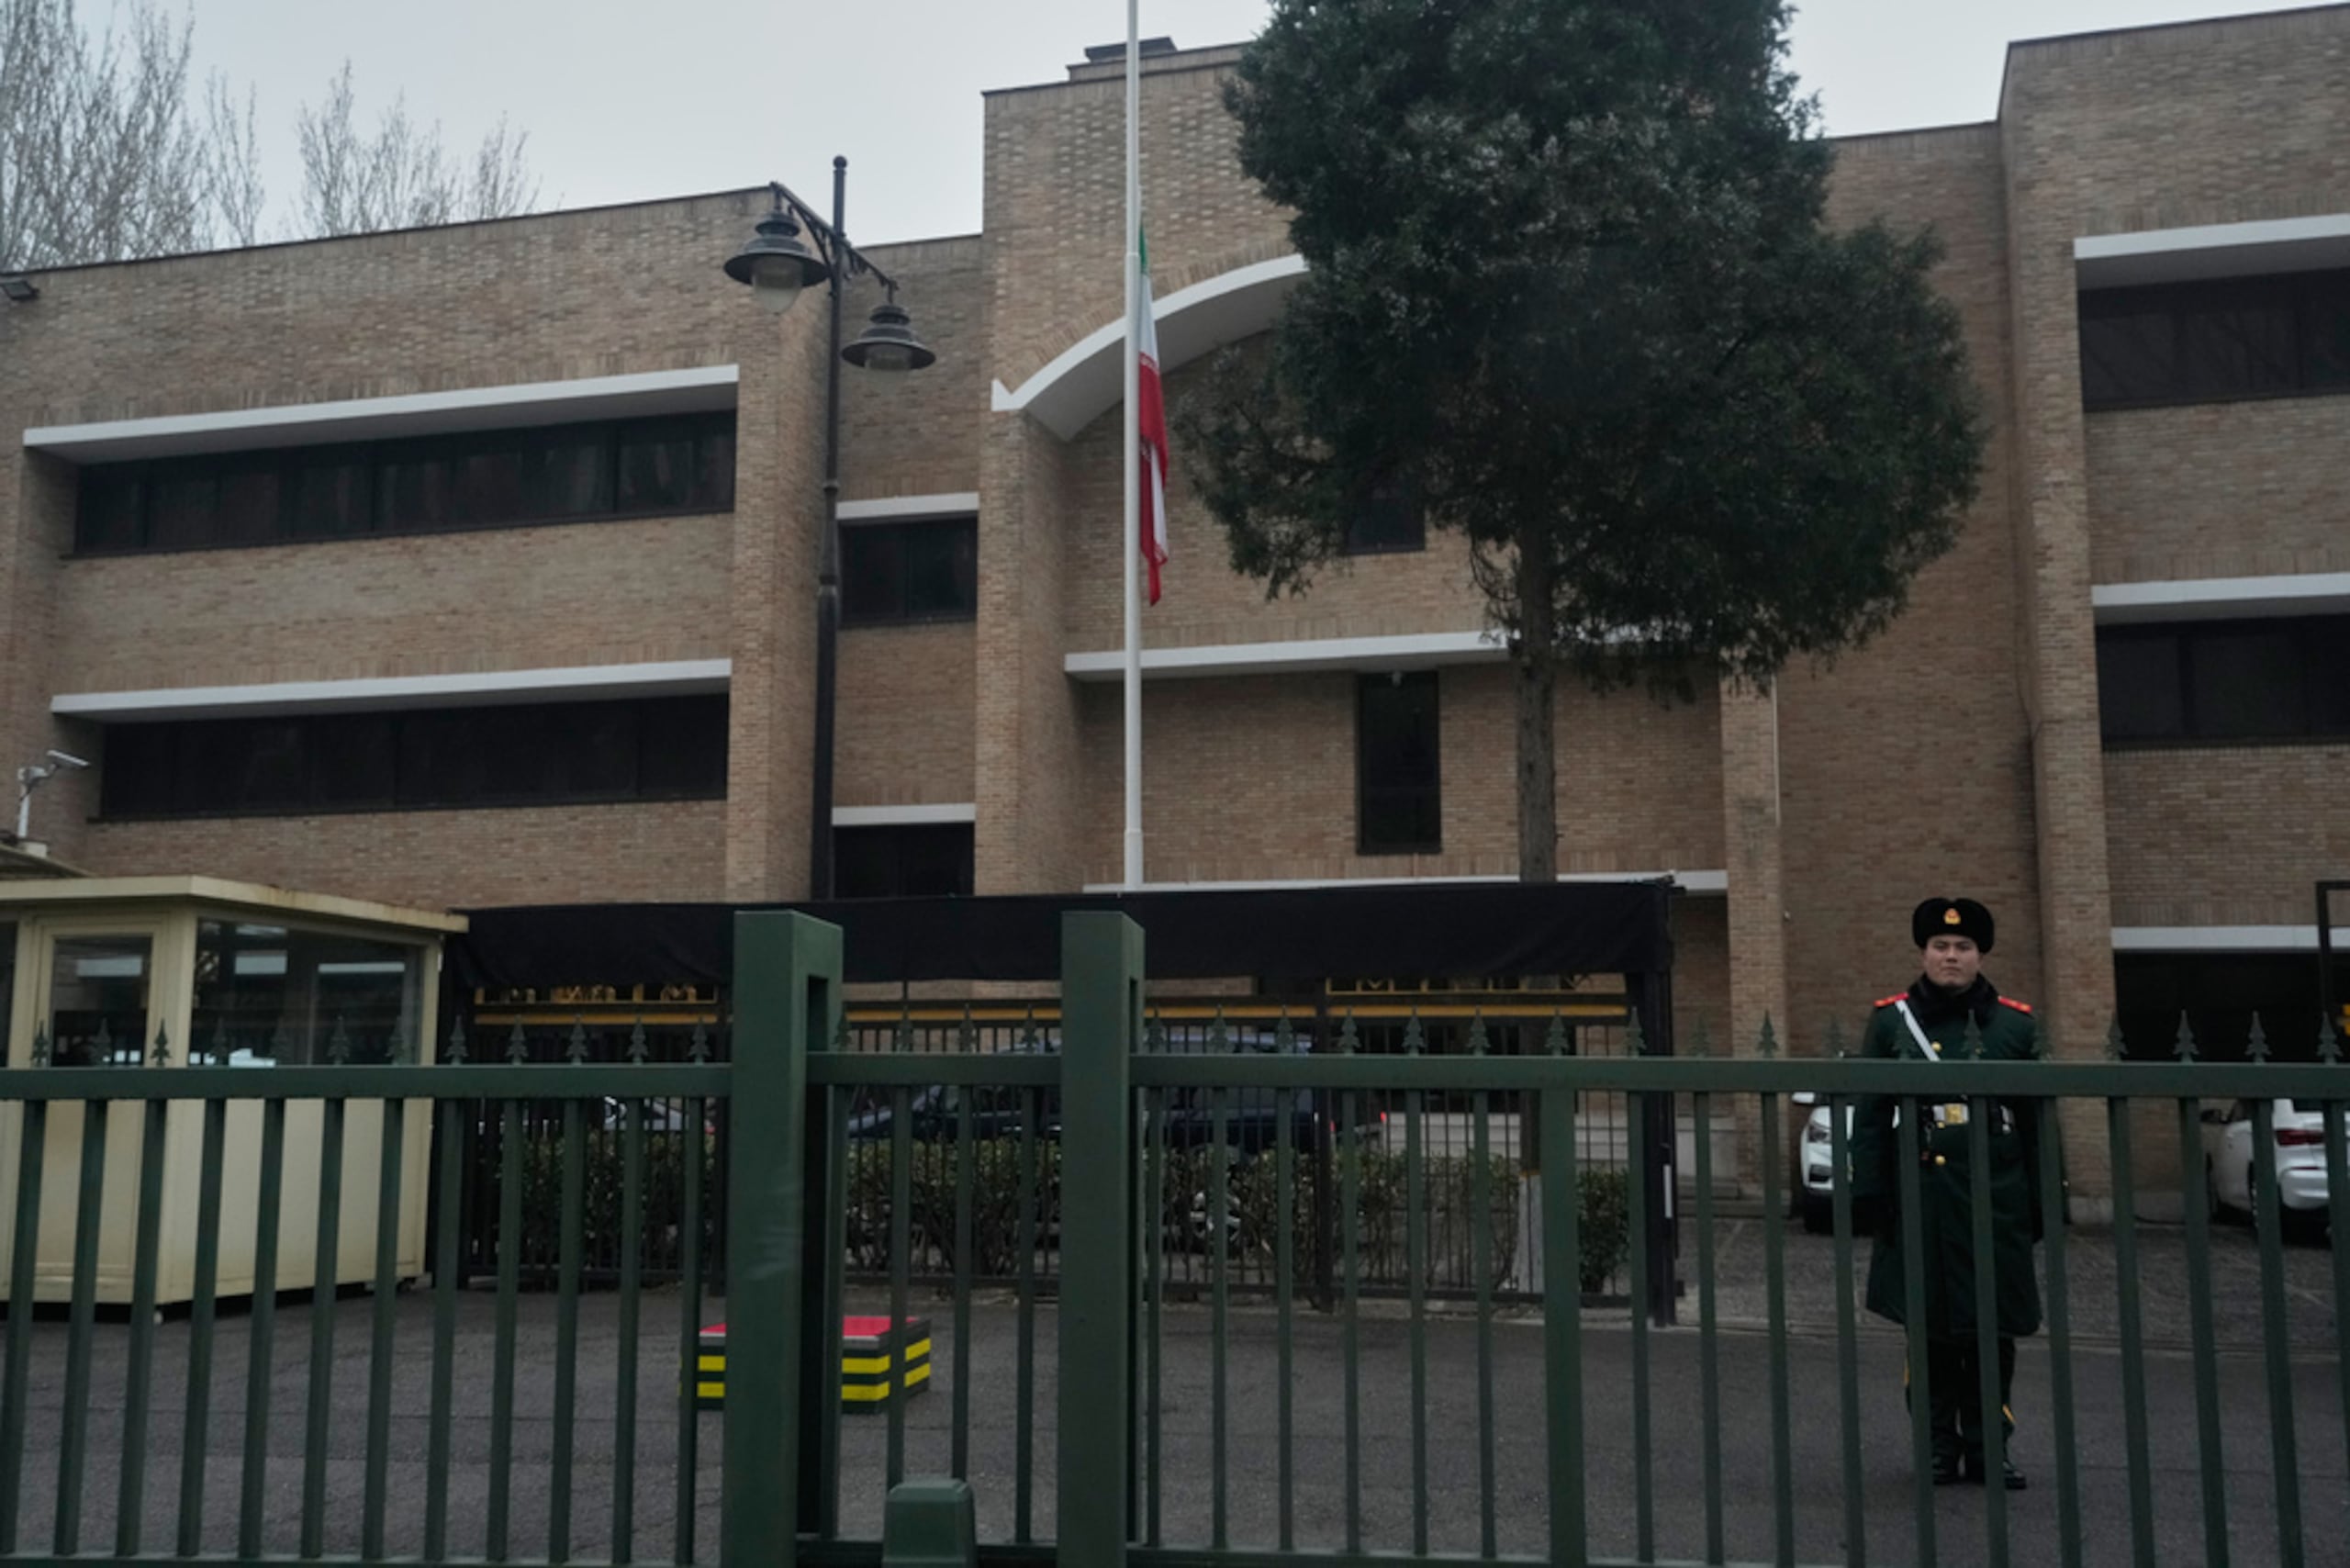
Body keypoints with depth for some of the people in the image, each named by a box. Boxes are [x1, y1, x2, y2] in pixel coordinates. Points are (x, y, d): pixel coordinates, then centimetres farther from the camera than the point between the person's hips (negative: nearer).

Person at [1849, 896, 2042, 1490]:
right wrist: (1869, 1191, -3)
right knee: (1928, 1329, 4)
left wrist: (2042, 1201, 7)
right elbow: (1869, 1116, 4)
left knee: (1993, 1329, 4)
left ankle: (1988, 1447, 16)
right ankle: (1940, 1447, 15)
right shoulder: (1890, 1020, 5)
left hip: (1995, 1199, 1)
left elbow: (2036, 1120, 10)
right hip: (1919, 1201, -1)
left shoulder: (2014, 1023, 8)